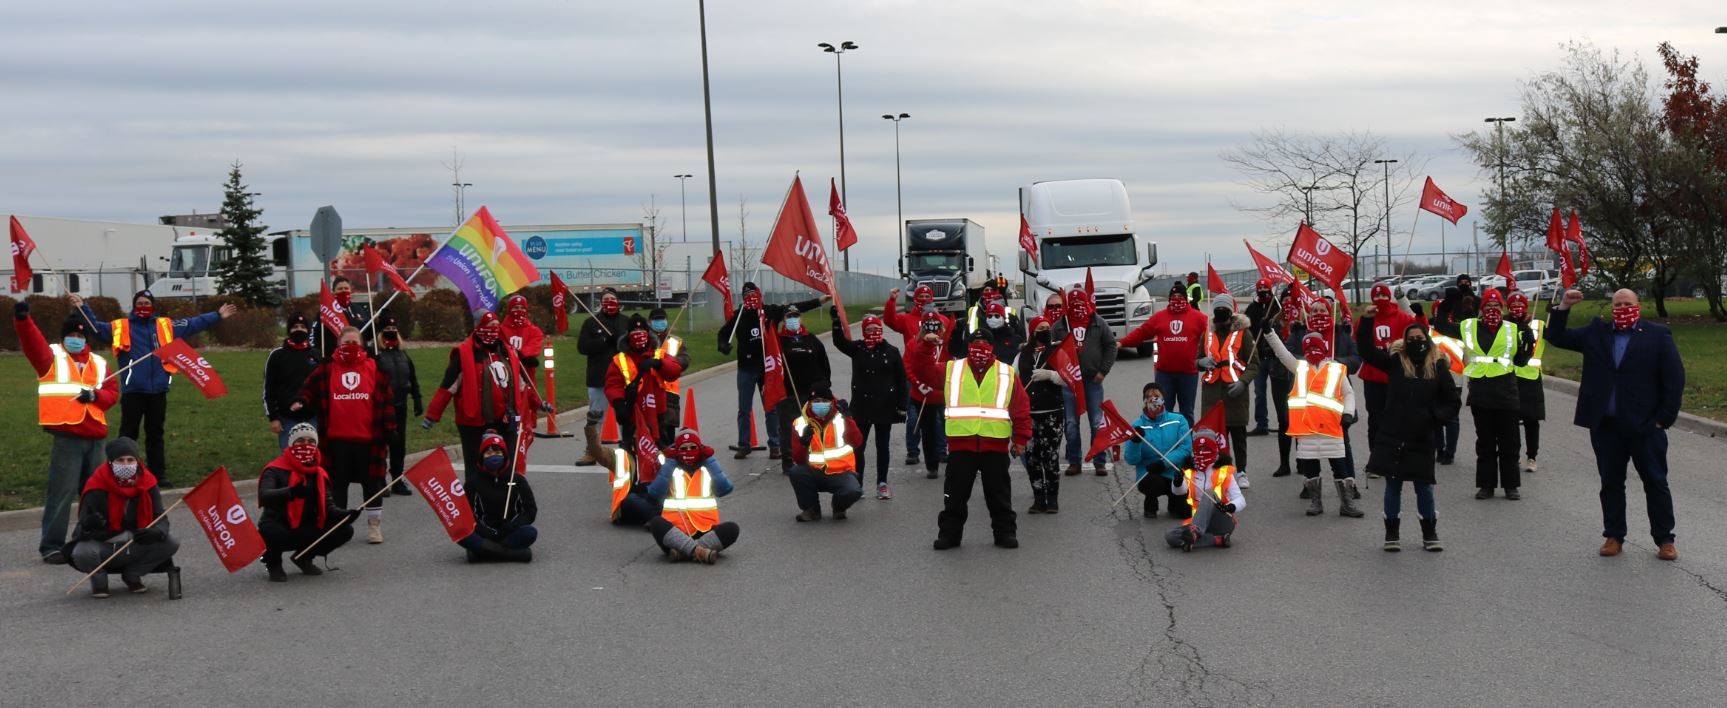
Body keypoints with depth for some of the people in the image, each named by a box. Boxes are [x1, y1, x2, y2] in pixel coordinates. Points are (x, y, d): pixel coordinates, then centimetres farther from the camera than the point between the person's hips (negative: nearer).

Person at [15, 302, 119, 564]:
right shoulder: (52, 357, 2)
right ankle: (52, 546, -3)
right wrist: (22, 319, -35)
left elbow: (113, 393, 13)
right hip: (66, 437, -5)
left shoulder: (98, 363, 15)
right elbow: (32, 342, -16)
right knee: (62, 492, -7)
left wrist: (95, 395, -9)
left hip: (94, 437, 5)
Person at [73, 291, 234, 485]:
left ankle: (159, 474, 19)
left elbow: (194, 324, 14)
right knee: (128, 434, 1)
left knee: (155, 434, 13)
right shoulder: (120, 327, 3)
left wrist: (217, 316, 13)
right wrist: (83, 308, -17)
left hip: (158, 390, 3)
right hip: (132, 391, -3)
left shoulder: (166, 326, 10)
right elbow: (96, 327, -4)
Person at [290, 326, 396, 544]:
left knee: (372, 484, 7)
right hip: (336, 439, 1)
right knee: (337, 484, 8)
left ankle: (374, 526, 19)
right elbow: (311, 389, 6)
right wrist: (301, 403, -17)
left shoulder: (374, 369, 2)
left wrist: (389, 431, 0)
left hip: (368, 439, 0)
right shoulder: (326, 370, 3)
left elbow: (387, 400, 3)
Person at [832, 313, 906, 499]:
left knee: (883, 447, 9)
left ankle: (882, 484, 18)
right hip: (861, 407, 1)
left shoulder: (891, 351, -1)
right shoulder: (857, 349, 1)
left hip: (885, 407, -1)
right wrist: (836, 318, -30)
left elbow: (901, 380, 1)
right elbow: (839, 341, -16)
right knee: (858, 446, 2)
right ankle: (856, 484, 8)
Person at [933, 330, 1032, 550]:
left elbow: (1021, 408, 5)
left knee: (999, 494, 9)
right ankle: (949, 533, 14)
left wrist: (1020, 438, 0)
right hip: (961, 443, 0)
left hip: (995, 445, 0)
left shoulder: (1007, 373, 6)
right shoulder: (951, 370, 9)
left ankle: (1005, 532, 18)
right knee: (955, 494, 6)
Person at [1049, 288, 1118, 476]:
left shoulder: (1098, 323, 2)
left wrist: (1103, 371, -3)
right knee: (1071, 424, 5)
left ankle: (1100, 462, 9)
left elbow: (1111, 346, 4)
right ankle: (1074, 461, 12)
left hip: (1093, 381, 0)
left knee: (1097, 424, 2)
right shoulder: (1059, 326, 2)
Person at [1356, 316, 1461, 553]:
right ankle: (1392, 534, 17)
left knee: (1424, 487, 8)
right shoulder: (1395, 361, 1)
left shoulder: (1438, 367, 0)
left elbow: (1453, 402, 5)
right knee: (1393, 485, 7)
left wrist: (1436, 416, -11)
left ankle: (1430, 534, 21)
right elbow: (1367, 350, -7)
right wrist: (1366, 321, -17)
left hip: (1421, 438, 0)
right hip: (1392, 437, 0)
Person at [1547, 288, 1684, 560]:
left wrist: (1664, 418, -8)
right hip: (1605, 426, 3)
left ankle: (1664, 539, 10)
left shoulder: (1657, 335, -1)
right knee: (1611, 483, 9)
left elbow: (1675, 378, -3)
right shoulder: (1596, 332, 10)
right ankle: (1614, 536, 18)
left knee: (1656, 482, 3)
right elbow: (1557, 337, 13)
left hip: (1645, 426, -3)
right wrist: (1564, 307, -1)